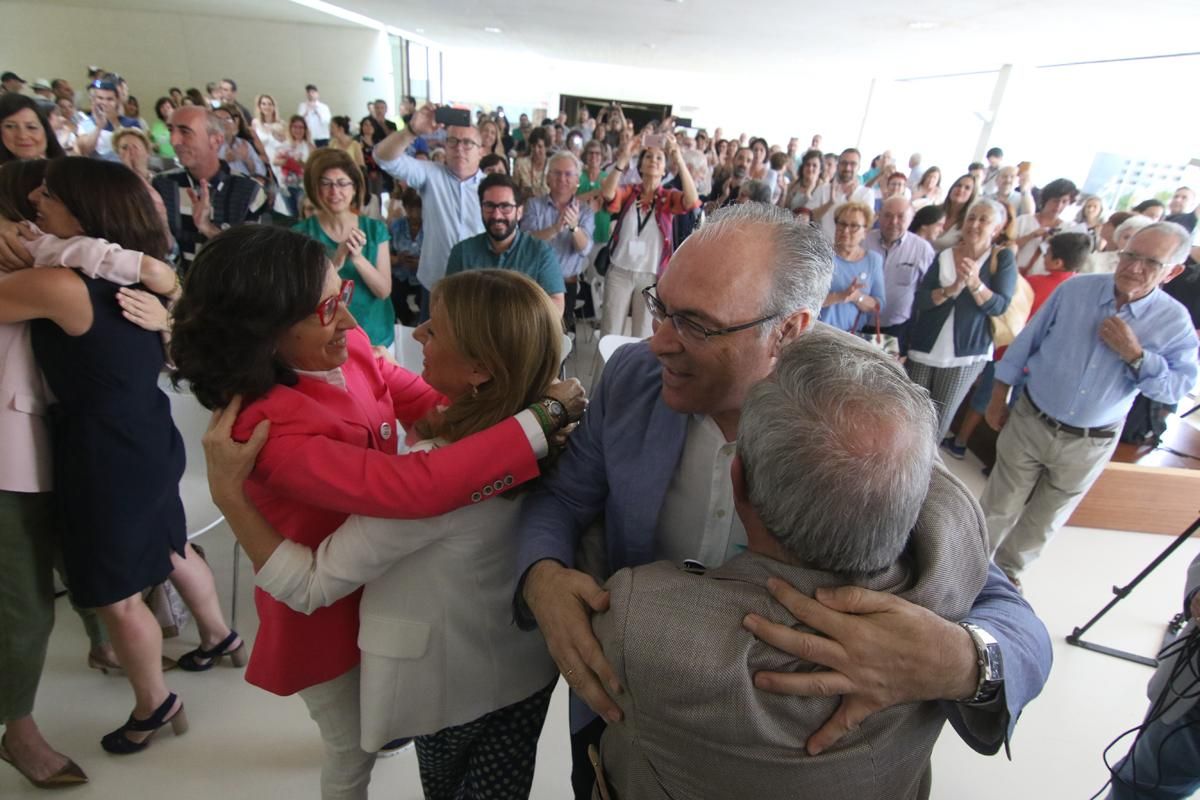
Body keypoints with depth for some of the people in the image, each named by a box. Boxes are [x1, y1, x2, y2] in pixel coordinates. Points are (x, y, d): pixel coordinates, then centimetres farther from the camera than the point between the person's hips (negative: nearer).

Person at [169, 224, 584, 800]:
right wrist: (546, 417, -45)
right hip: (327, 608, -7)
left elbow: (425, 402, -9)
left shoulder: (348, 349, -15)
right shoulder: (268, 426, -38)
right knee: (354, 750, 20)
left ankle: (373, 730, 68)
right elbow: (414, 487, -48)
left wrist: (504, 405, -28)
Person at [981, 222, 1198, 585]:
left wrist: (1136, 356, -25)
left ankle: (1007, 570, 41)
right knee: (998, 508, 10)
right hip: (1030, 423, -1)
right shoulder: (1075, 289, -8)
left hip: (1090, 445, 1)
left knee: (1044, 520, 19)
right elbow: (1025, 344, -1)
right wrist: (998, 398, 2)